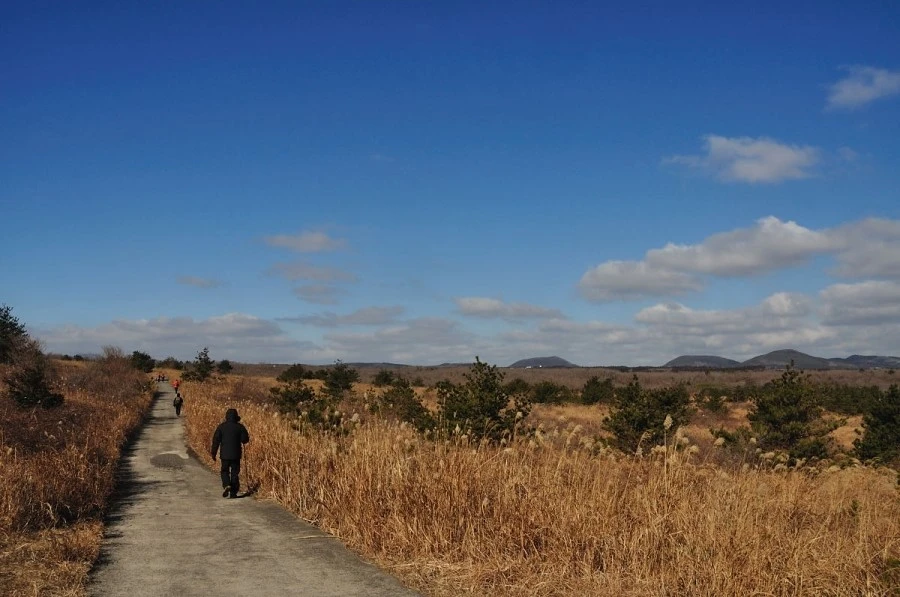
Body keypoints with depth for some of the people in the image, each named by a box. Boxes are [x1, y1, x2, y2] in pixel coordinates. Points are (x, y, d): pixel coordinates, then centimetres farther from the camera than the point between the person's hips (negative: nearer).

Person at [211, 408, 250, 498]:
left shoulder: (221, 426, -2)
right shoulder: (240, 427, -3)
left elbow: (216, 440, -2)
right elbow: (245, 439, -3)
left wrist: (213, 453, 4)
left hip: (225, 454, 0)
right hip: (236, 454, 0)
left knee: (224, 470, 12)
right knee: (235, 472, 7)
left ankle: (226, 485, -14)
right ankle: (233, 492, 6)